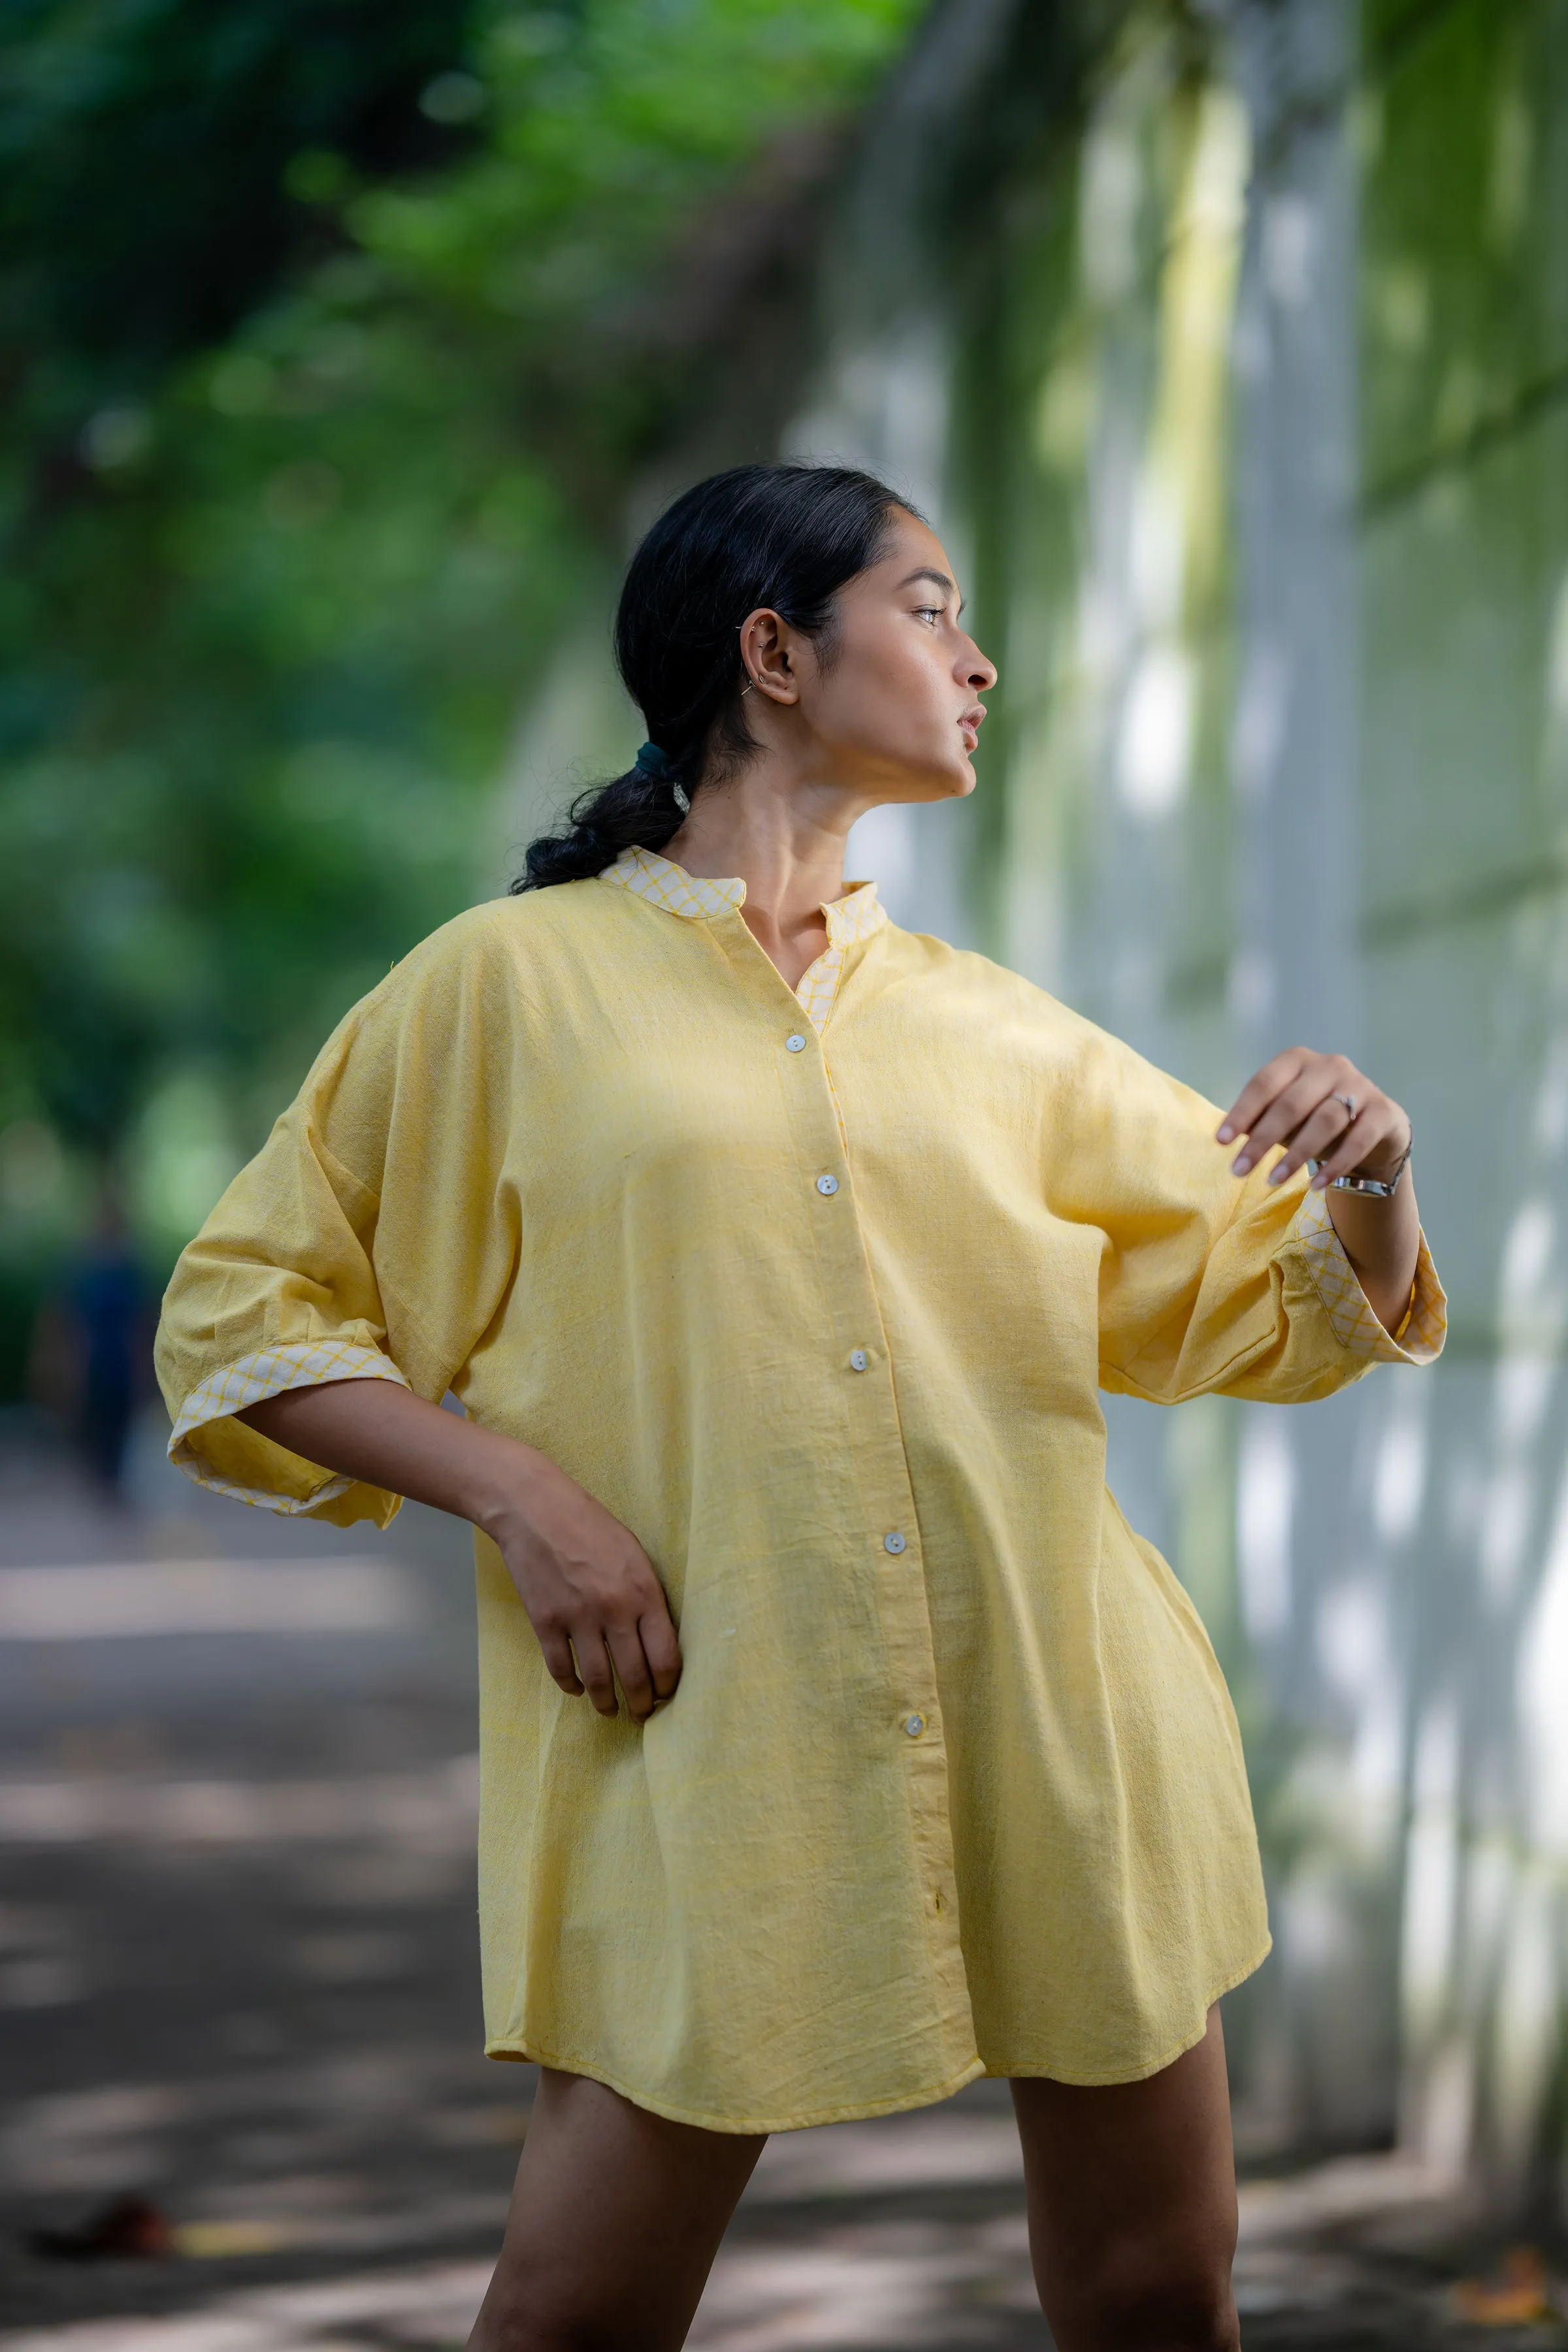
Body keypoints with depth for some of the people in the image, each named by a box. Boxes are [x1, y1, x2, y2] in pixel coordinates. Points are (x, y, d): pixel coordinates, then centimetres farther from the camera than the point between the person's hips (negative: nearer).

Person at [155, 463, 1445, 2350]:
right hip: (711, 1761, -4)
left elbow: (1303, 1308, 17)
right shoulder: (513, 984, 3)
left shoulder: (994, 1030, 14)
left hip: (1064, 1749, 4)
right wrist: (513, 1485, -11)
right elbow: (241, 1319, 4)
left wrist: (1370, 1173, -5)